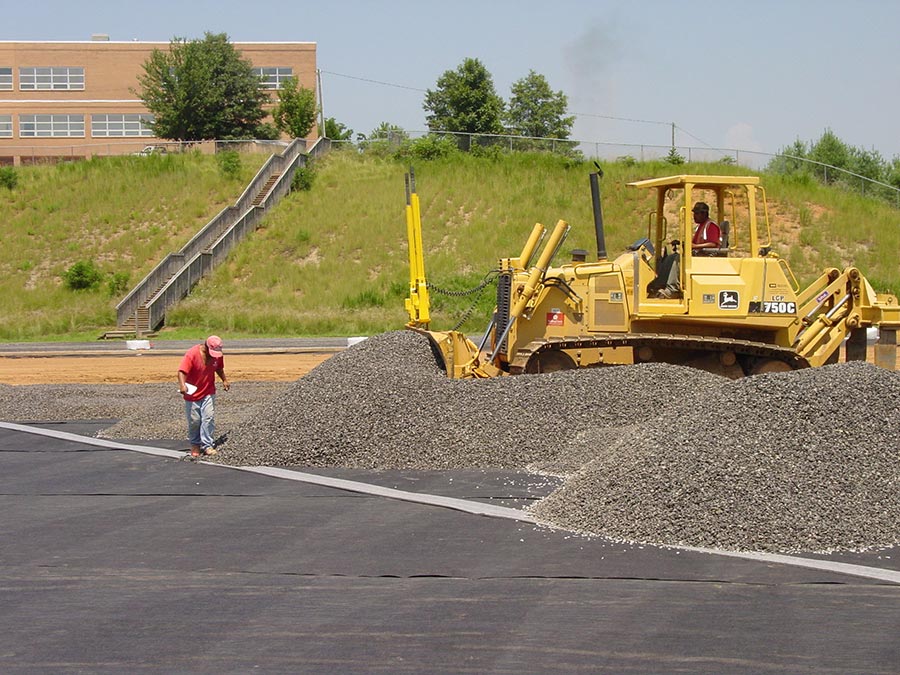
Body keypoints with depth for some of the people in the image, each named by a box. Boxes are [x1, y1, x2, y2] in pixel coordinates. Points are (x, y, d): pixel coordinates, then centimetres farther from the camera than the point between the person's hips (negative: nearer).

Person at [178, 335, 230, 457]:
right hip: (192, 393, -3)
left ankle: (208, 445, -4)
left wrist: (224, 380, 7)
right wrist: (182, 385, -47)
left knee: (209, 418, -8)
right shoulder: (191, 354, -23)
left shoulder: (218, 355, -6)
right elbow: (182, 371, -31)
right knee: (194, 421, 3)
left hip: (208, 393, 3)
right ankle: (195, 445, 22)